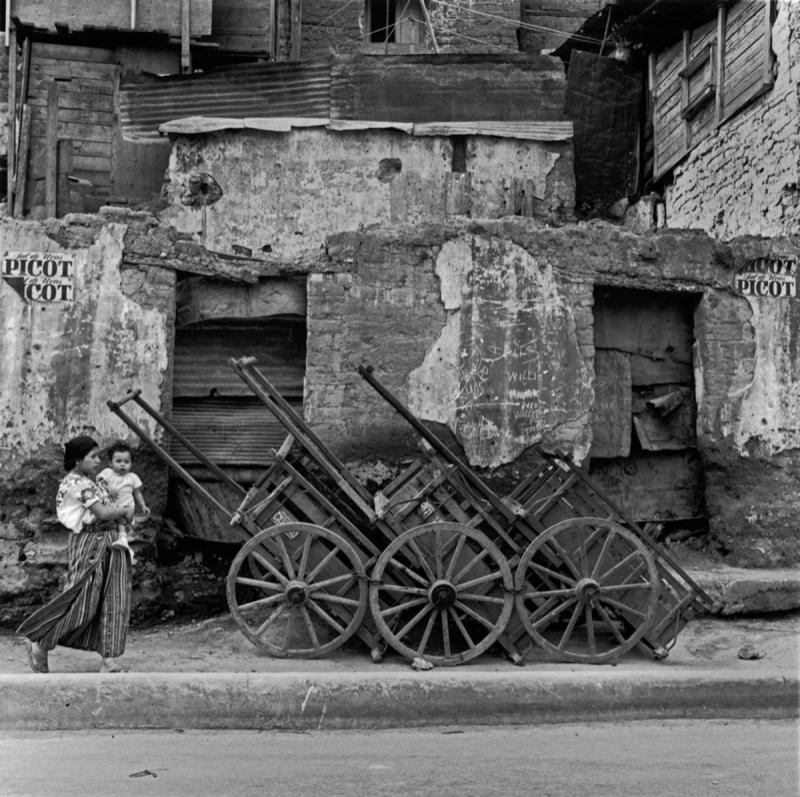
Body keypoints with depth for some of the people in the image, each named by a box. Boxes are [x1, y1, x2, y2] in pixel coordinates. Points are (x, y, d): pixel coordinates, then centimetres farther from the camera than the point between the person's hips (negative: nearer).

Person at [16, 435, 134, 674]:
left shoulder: (87, 480, 14)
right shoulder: (78, 483, -16)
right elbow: (102, 513, -21)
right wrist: (125, 511, -5)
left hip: (107, 543, 10)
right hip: (89, 544, -10)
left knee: (113, 602, 3)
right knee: (80, 601, -5)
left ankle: (108, 661, 4)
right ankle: (38, 641, 13)